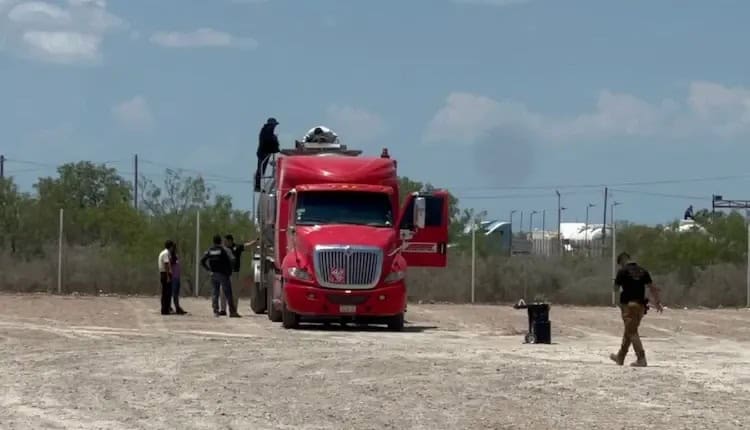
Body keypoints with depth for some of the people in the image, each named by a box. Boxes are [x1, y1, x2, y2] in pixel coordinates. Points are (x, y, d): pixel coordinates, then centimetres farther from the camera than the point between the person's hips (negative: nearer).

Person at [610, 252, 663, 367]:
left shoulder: (623, 271, -8)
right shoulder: (643, 271, 8)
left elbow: (616, 288, -2)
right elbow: (651, 287, 5)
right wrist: (658, 302, 6)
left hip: (628, 304, -6)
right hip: (641, 305, 6)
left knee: (632, 332, -3)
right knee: (629, 331, 16)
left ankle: (641, 359, -13)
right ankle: (620, 357, 28)